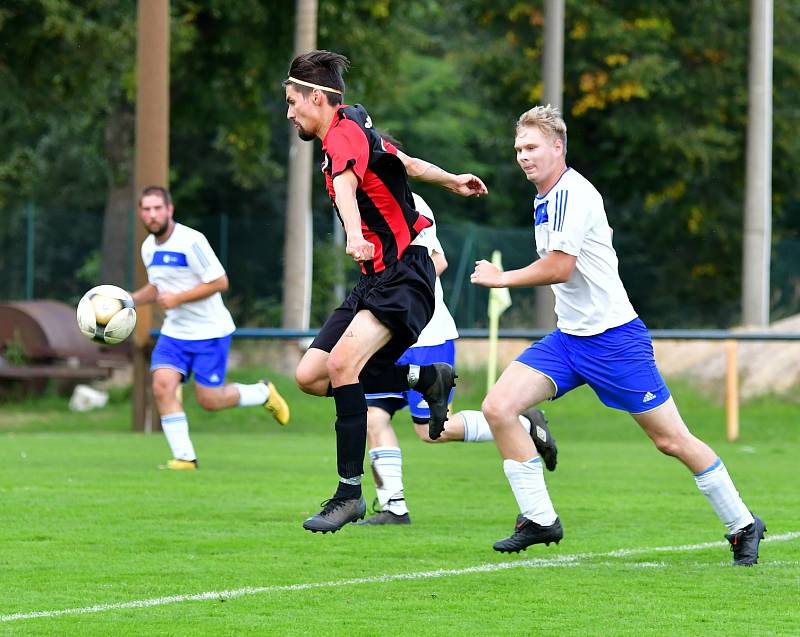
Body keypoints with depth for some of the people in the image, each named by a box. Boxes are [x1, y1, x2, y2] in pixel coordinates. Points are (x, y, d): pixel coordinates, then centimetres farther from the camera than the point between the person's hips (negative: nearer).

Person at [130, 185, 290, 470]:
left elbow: (220, 282, -19)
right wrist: (130, 300, 4)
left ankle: (263, 393, 25)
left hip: (209, 331, -6)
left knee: (209, 401, -4)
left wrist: (177, 298, -23)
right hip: (174, 332, 6)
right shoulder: (148, 247, 6)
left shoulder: (190, 241, -19)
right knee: (163, 387, -15)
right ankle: (184, 457, -9)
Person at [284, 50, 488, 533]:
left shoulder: (346, 132, -16)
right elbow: (408, 164, 32)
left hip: (403, 273, -10)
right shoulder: (357, 128, 15)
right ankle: (426, 378, 14)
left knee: (342, 363, -28)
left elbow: (346, 184, -38)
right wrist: (452, 181, 51)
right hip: (377, 278, 10)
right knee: (310, 376, -1)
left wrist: (355, 237, -58)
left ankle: (350, 493, -23)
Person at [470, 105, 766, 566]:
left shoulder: (571, 193, -18)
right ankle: (540, 521, -2)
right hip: (568, 337, 9)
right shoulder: (548, 198, 11)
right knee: (498, 407, -9)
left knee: (672, 440, -2)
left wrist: (501, 278, -11)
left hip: (613, 336, -9)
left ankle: (743, 525, 14)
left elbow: (559, 267, -23)